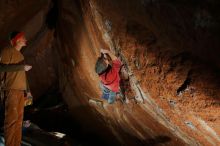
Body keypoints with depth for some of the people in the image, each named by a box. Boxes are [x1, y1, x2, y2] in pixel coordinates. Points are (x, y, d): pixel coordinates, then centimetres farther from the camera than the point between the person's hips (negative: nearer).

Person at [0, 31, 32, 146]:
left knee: (19, 119, 4)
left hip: (20, 90, 8)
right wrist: (22, 67, -14)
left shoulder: (20, 54, 22)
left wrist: (27, 90, 14)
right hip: (11, 89, -8)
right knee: (12, 118, -12)